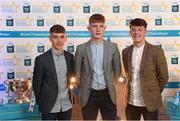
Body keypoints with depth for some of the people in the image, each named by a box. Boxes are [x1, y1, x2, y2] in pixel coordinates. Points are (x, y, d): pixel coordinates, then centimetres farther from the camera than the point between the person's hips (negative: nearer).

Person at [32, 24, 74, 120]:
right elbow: (36, 84, -4)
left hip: (67, 106, 4)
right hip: (49, 107, -3)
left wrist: (72, 97, 8)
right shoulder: (41, 59, -11)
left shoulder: (70, 56, 2)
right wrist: (40, 103, 2)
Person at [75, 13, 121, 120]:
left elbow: (117, 69, 9)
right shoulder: (81, 48, -2)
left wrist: (111, 86, 8)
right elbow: (77, 72, 4)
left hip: (108, 94, 1)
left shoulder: (113, 47, 1)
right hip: (89, 94, -1)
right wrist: (83, 89, 6)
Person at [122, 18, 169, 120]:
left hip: (149, 102, -3)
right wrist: (129, 87, 11)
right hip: (130, 102, 4)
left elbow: (164, 77, -3)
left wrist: (155, 93, 3)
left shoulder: (156, 51, -9)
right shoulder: (126, 52, 4)